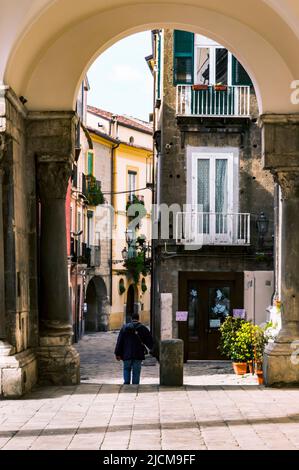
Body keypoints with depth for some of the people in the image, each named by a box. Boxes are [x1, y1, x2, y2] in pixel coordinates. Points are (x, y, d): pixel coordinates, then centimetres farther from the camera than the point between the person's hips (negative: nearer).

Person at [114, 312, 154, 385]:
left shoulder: (125, 327, 3)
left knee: (127, 369, 16)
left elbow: (119, 341, 1)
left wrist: (118, 353, 3)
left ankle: (126, 382, -2)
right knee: (136, 371, 5)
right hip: (138, 354, -1)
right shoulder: (142, 328, 1)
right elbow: (149, 340, 6)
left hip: (127, 354, 1)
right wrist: (151, 348, 27)